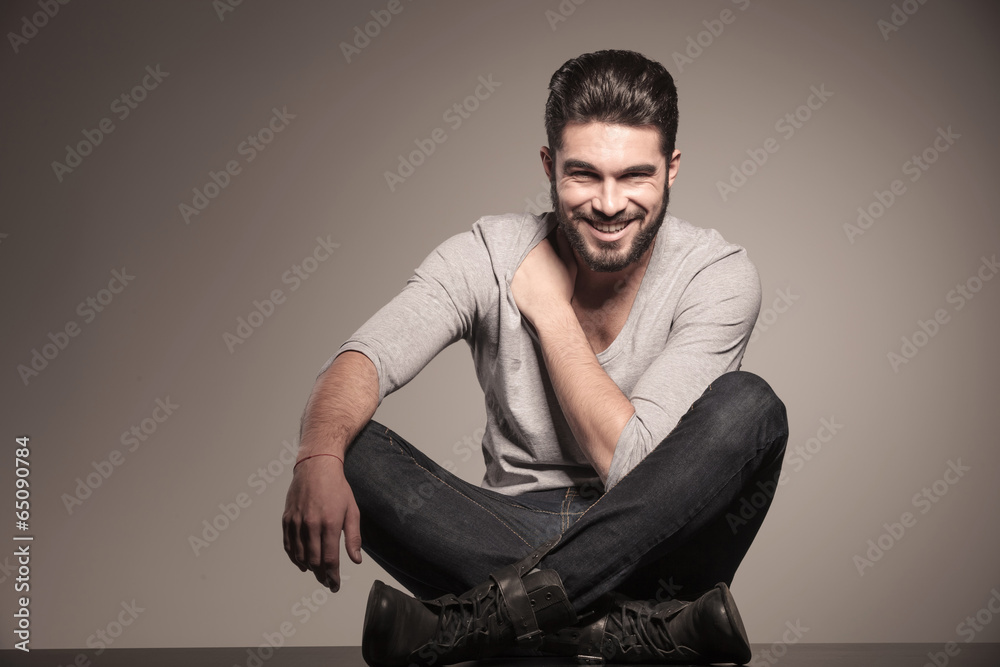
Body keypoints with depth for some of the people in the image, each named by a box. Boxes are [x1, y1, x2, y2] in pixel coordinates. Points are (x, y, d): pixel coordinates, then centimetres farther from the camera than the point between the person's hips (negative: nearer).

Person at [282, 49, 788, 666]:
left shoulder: (718, 274, -12)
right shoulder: (488, 255, -6)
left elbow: (632, 463, -20)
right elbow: (364, 361, -20)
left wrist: (549, 309, -15)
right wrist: (319, 459, -42)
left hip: (650, 548, -1)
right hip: (515, 534, 2)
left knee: (749, 406, -29)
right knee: (349, 449, -23)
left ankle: (478, 617, -32)